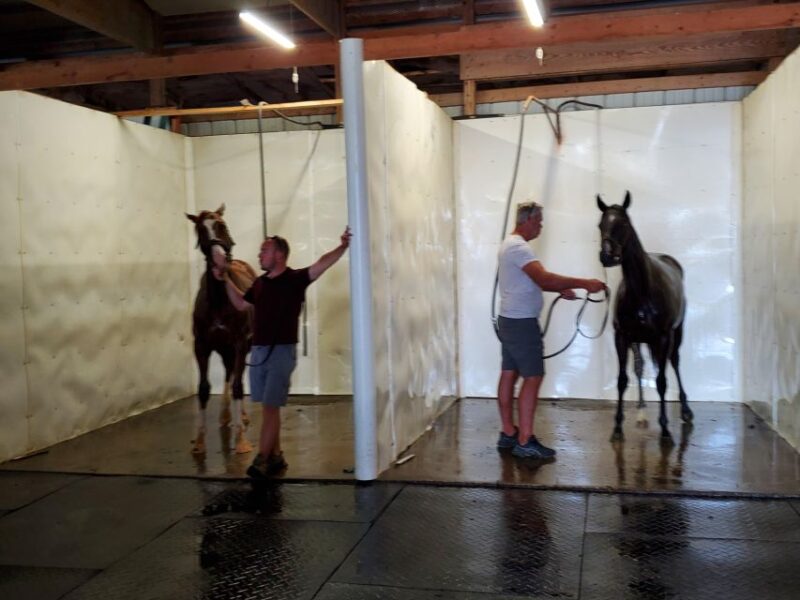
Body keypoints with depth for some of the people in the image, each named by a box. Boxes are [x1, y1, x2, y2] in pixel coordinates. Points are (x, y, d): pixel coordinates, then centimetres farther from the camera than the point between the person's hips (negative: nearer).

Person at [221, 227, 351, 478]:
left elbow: (322, 264, -21)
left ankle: (261, 459, -3)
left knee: (270, 407, -7)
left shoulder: (295, 278, -9)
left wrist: (343, 247, -34)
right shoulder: (259, 283, 10)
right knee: (267, 407, 12)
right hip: (258, 351, 7)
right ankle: (275, 456, 21)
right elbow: (241, 304, 25)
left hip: (282, 351, -7)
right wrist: (226, 280, 18)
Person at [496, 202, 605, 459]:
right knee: (533, 378, -8)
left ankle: (508, 433, 18)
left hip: (510, 320, 11)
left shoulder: (511, 244, 16)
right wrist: (584, 283, -29)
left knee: (509, 375, 11)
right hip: (522, 323, -11)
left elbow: (532, 281, 19)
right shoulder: (519, 247, -18)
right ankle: (524, 442, -6)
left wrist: (561, 290, 9)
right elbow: (543, 278, -30)